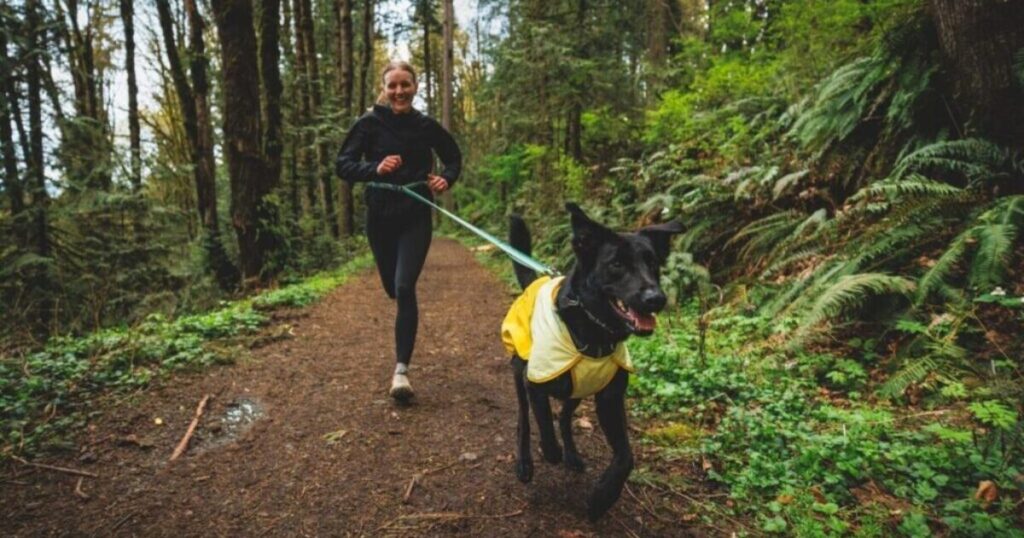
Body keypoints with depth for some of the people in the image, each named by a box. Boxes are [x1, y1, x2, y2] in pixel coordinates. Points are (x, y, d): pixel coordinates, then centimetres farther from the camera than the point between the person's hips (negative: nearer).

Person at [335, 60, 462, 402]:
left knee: (405, 287, -16)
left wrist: (446, 179, -6)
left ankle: (402, 369, -10)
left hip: (416, 218, -1)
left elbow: (454, 158, 14)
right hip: (380, 218, 1)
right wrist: (374, 169, -26)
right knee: (393, 289, 15)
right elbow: (342, 165, -8)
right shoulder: (369, 124, -4)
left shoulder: (426, 126, -1)